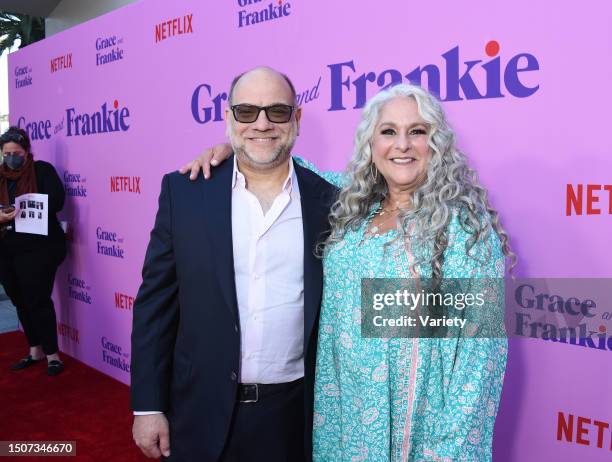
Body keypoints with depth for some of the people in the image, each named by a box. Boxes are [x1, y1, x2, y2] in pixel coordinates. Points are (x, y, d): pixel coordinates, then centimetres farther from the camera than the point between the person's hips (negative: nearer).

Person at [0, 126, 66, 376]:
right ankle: (35, 351, 27)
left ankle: (52, 354, 8)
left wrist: (23, 210, -22)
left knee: (38, 300, -3)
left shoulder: (42, 170, -3)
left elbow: (56, 200, -14)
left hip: (38, 247, -6)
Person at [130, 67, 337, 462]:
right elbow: (155, 303, -2)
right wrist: (148, 405, -2)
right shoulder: (184, 191, -5)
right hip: (203, 412, 0)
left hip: (296, 413, 0)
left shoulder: (328, 200, -4)